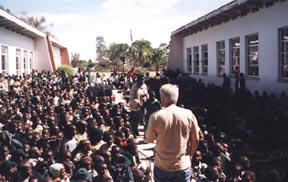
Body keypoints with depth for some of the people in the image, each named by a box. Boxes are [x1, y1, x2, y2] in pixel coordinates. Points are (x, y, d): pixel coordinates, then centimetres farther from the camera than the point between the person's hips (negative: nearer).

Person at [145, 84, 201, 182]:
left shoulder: (155, 116, -15)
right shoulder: (188, 114, -10)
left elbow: (149, 139, -1)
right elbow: (196, 139, -1)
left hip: (162, 167, 0)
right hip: (183, 166, 1)